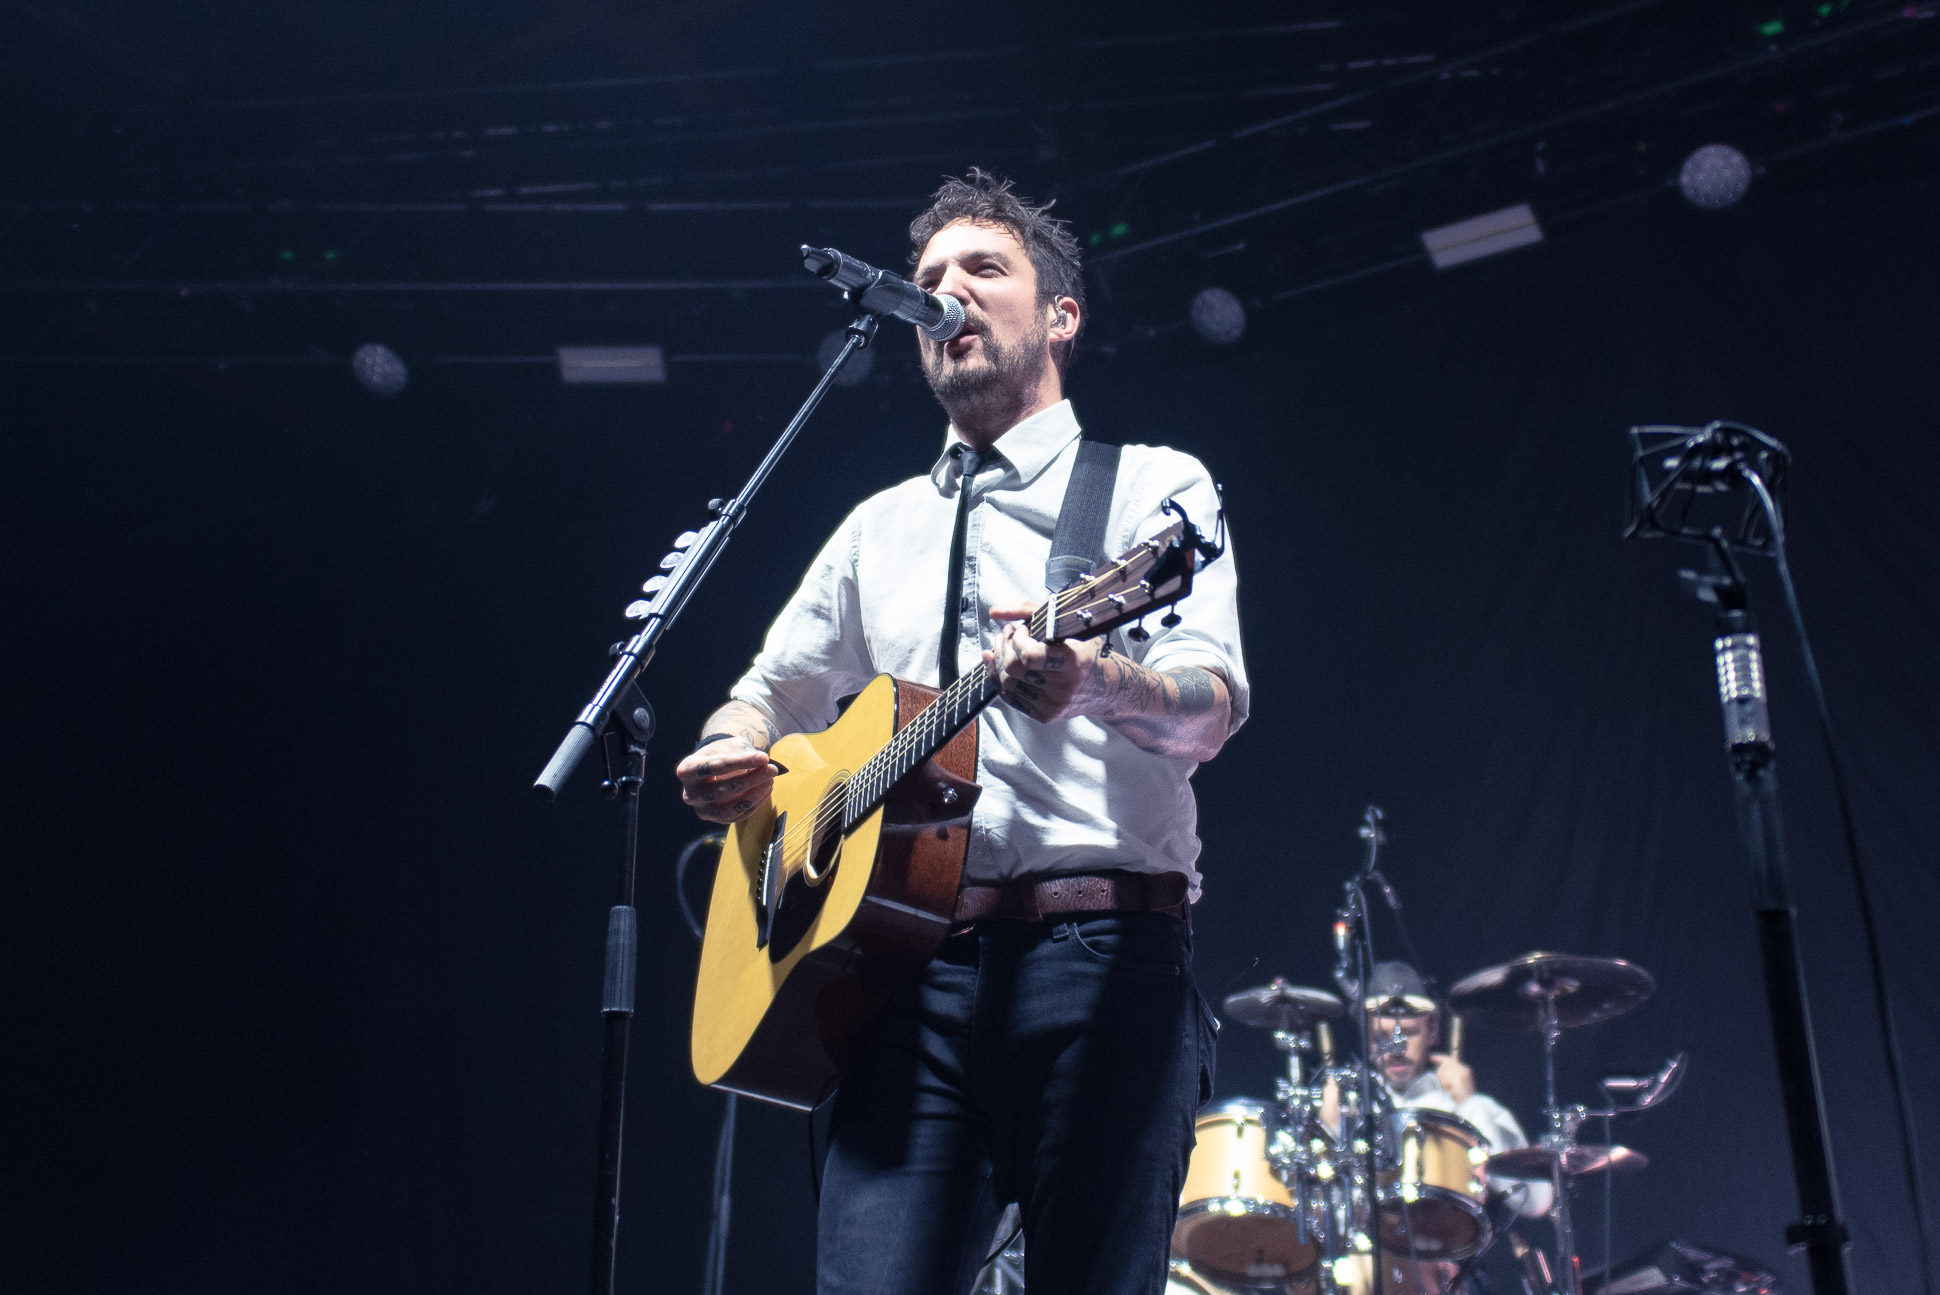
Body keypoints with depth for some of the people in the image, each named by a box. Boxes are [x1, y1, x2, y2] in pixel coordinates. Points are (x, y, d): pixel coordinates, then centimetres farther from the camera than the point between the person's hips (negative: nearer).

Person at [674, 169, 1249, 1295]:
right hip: (912, 961, 4)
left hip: (1100, 954, -3)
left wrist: (1094, 684, -32)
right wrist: (730, 757, 5)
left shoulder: (1153, 485, 8)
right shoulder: (881, 527, 24)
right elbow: (773, 692, 31)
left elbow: (1213, 704, -8)